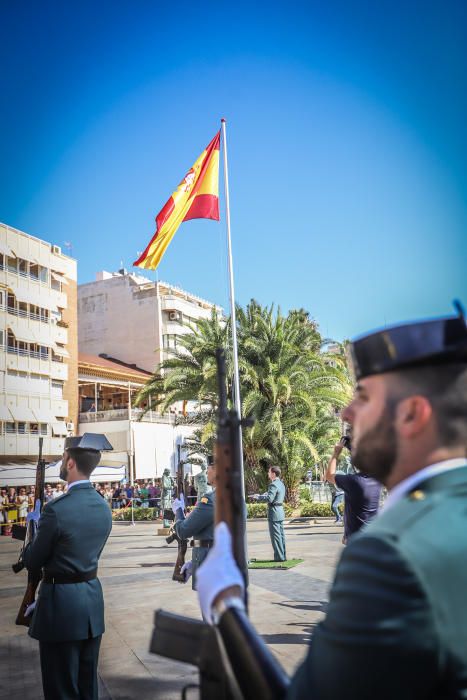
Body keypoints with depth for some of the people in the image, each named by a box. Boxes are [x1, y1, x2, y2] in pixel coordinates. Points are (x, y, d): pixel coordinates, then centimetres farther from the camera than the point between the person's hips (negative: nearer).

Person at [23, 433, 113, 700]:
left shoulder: (57, 509, -21)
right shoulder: (103, 506, 1)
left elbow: (33, 561, -11)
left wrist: (35, 526, 5)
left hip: (62, 601, -7)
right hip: (93, 597, 7)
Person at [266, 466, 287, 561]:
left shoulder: (273, 485, -18)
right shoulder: (281, 484, 13)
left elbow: (269, 499, -26)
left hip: (274, 512, -10)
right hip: (280, 510, 10)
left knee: (275, 536, -3)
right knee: (281, 535, 13)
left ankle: (279, 556, 0)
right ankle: (283, 555, 18)